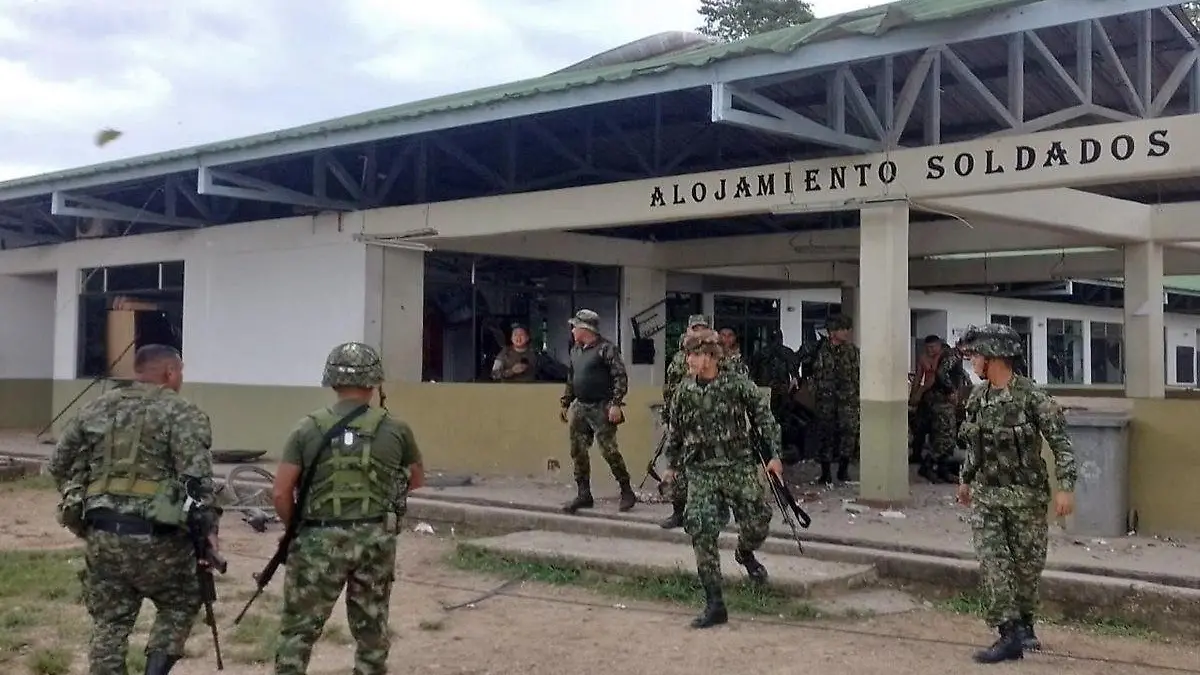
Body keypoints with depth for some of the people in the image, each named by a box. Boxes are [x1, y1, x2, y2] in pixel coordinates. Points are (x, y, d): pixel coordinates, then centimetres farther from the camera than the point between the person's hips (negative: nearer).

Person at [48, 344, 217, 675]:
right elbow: (196, 478, -15)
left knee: (108, 623, 14)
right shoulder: (182, 413, -4)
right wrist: (207, 528, -11)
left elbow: (60, 465, 17)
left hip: (101, 533, 5)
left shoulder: (96, 408, 13)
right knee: (180, 604, 18)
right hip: (156, 536, -5)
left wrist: (82, 508, 28)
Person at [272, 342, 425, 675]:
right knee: (372, 628, 15)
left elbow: (281, 494, -4)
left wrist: (296, 528, 12)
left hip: (320, 540, -1)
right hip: (376, 540, 1)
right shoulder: (396, 430, 1)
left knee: (299, 629, 8)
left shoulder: (308, 429, -2)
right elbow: (417, 480, 17)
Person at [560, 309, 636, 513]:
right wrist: (565, 404, 21)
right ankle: (584, 494, 16)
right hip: (579, 407, 8)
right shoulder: (576, 350, 14)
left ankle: (627, 492, 5)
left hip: (601, 408, -8)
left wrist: (616, 404, -21)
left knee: (609, 450, -8)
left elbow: (621, 377, -14)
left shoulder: (606, 349, -10)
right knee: (578, 451, 7)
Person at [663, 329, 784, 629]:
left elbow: (764, 418, 0)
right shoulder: (684, 391, 3)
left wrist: (774, 455, -5)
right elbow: (674, 430, 16)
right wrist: (673, 464, 23)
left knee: (757, 525, -4)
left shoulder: (738, 384, -6)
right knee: (702, 534, -8)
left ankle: (745, 554, 36)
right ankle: (715, 604, 1)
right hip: (701, 472, 2)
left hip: (740, 467, -2)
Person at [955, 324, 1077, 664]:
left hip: (1026, 495, -4)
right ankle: (1010, 635, -1)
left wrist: (1066, 487, -21)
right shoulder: (977, 397, 4)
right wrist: (966, 478, 26)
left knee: (1027, 563, 8)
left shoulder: (1032, 396, -14)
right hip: (986, 495, 4)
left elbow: (1061, 442, -13)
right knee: (992, 563, -5)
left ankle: (1024, 624, 28)